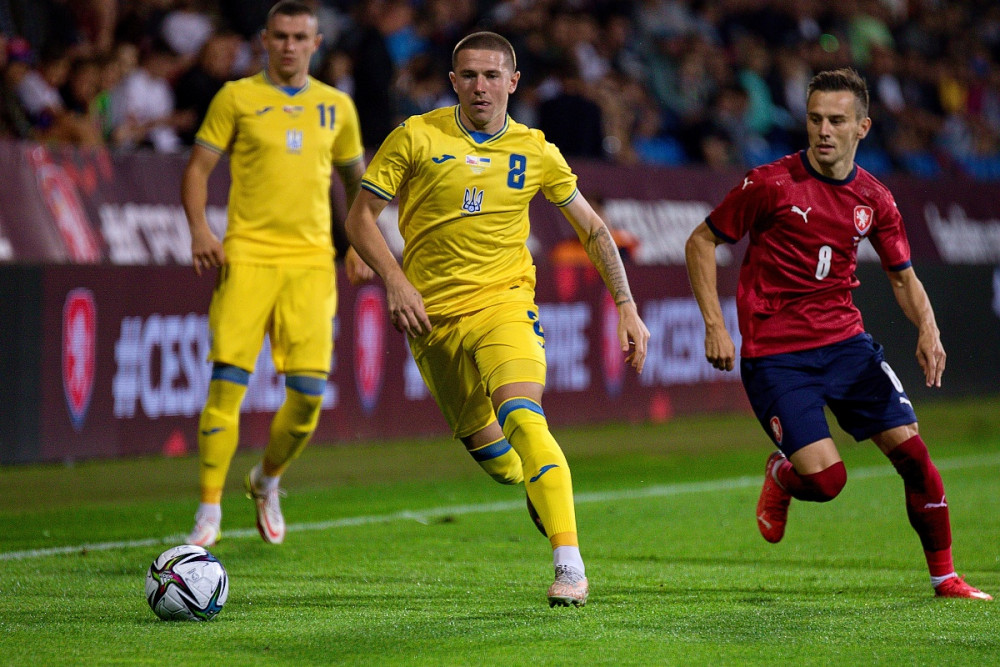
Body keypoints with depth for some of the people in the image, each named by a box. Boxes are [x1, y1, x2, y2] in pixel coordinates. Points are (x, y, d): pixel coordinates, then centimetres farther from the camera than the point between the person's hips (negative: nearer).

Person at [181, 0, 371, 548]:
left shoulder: (336, 107, 13)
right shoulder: (237, 98, 4)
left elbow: (356, 179, 24)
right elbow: (198, 167, 4)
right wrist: (199, 229, -12)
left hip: (311, 259, 3)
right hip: (247, 255, -3)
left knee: (310, 389, -5)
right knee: (228, 381, -12)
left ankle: (267, 481, 23)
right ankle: (209, 512, -7)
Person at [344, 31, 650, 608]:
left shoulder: (535, 152, 2)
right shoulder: (417, 137, -2)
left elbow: (594, 229, 13)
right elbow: (361, 218, 2)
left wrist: (627, 309, 6)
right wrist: (396, 281, -12)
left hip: (504, 301, -2)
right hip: (432, 316, 2)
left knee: (522, 416, -26)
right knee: (483, 444, 8)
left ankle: (571, 565, -31)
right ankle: (542, 493, 43)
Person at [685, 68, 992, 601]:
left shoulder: (874, 199, 3)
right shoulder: (771, 184, -10)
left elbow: (903, 277, 14)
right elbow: (700, 243, -1)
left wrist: (928, 329, -6)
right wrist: (715, 326, -9)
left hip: (845, 341, 4)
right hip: (774, 353, -4)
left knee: (913, 452, -5)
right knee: (826, 478, -16)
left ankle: (945, 577, 11)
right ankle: (780, 476, 21)